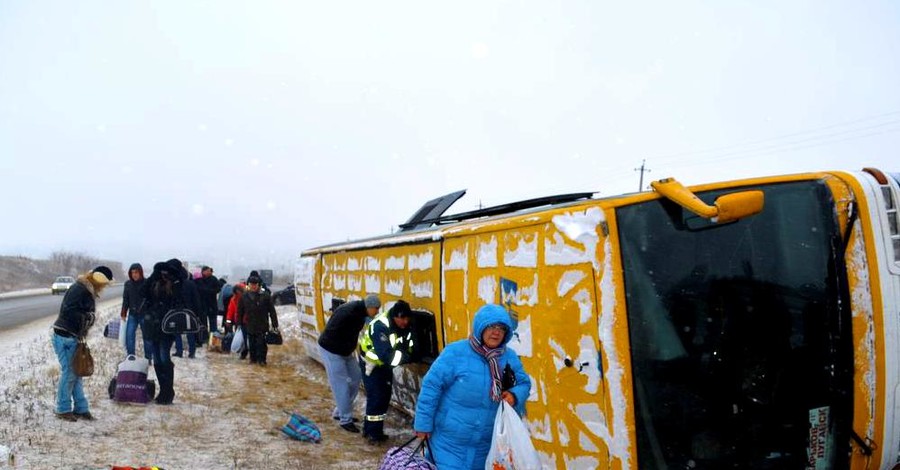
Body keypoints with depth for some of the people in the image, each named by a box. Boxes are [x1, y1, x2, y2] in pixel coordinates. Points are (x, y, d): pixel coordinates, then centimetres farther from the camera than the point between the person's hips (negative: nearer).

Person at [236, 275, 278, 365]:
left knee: (261, 343, -4)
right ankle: (253, 358, 24)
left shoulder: (265, 296, -5)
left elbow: (272, 311, -3)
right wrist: (239, 323, 10)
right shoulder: (244, 297, 3)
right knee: (251, 343, 10)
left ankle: (261, 359, 7)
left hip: (262, 325, -3)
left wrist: (274, 324, -4)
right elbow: (240, 311, 12)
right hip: (249, 325, 3)